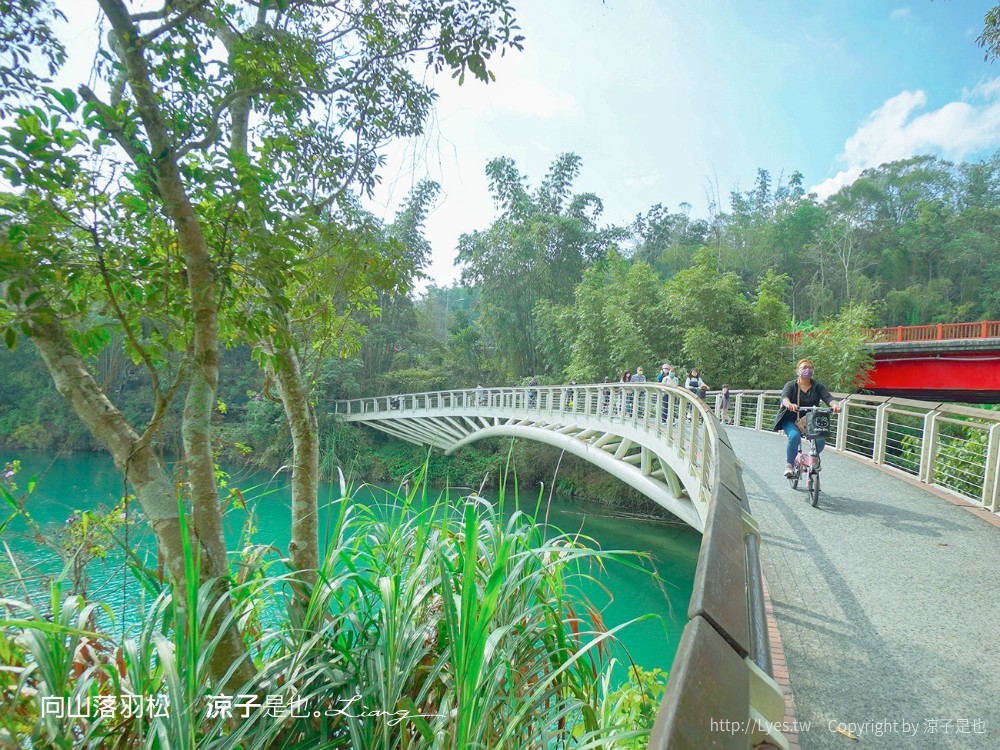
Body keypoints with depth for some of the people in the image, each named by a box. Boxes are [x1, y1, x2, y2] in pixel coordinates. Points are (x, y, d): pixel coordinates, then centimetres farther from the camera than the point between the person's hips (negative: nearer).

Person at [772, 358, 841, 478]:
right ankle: (789, 465, -16)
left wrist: (835, 404, -34)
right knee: (794, 436, -32)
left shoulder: (818, 386, 5)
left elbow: (828, 397, -11)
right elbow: (784, 397, -21)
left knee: (820, 440, -21)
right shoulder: (791, 385, -2)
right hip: (791, 421, -2)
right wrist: (789, 405, -45)